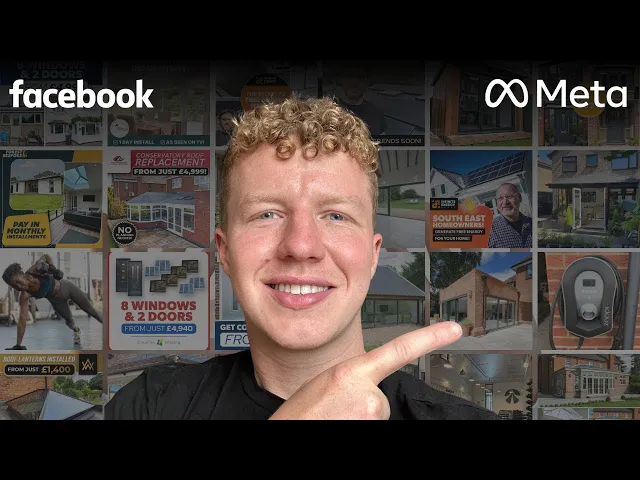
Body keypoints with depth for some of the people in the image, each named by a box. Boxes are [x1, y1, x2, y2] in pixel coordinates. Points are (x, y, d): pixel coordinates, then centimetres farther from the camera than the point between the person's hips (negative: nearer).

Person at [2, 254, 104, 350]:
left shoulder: (36, 269, -34)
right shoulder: (24, 297, -30)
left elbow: (46, 256, -13)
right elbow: (22, 319, -27)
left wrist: (52, 267, -32)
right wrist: (18, 345, -30)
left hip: (66, 287, -1)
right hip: (56, 301, 1)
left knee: (90, 310, 11)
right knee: (69, 320, 15)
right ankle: (76, 331, 53)